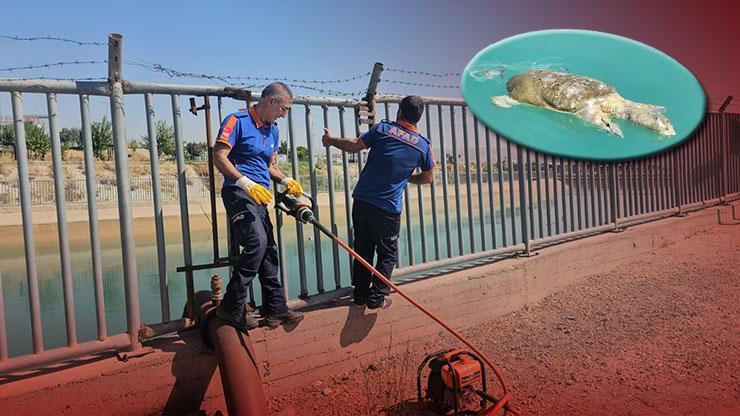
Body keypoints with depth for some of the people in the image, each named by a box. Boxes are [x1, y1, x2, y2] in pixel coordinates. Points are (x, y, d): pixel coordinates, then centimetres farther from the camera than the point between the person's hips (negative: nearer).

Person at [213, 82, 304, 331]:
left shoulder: (272, 130, 17)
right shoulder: (237, 121, -7)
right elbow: (219, 158, -15)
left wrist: (286, 180, 4)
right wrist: (246, 183, -25)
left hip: (259, 196, 9)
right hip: (238, 192, -8)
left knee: (268, 250, 8)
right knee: (257, 242, -24)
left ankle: (275, 308, 18)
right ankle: (231, 308, -14)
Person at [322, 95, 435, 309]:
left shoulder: (383, 129, -1)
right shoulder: (423, 145, 1)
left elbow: (355, 145, 6)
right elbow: (428, 177, 14)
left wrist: (331, 140, 23)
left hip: (361, 201, 2)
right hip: (388, 209, -2)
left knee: (362, 250, 15)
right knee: (387, 253, 15)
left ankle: (360, 294, 24)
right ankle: (377, 297, 11)